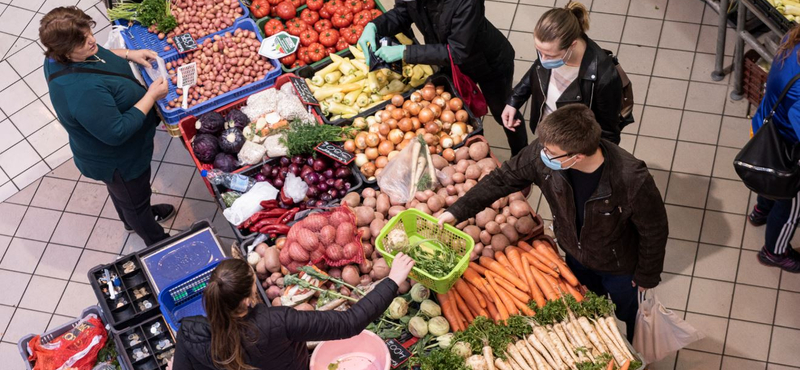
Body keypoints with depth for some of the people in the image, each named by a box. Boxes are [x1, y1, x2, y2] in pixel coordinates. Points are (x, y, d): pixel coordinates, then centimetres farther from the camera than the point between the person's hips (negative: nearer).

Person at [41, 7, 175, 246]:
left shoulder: (60, 56, -17)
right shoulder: (82, 91, -46)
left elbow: (100, 55, 6)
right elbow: (117, 132, -37)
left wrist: (128, 54, -9)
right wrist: (151, 96, -32)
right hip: (119, 162, -8)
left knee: (120, 191, 36)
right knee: (135, 199, 22)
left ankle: (132, 220, 65)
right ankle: (157, 242, 50)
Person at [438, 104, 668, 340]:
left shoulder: (633, 181, -44)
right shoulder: (543, 153, -33)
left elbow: (654, 230, -25)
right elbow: (502, 179, -16)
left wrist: (646, 276, -9)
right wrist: (456, 211, -20)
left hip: (620, 268, -4)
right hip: (576, 254, 4)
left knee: (626, 320, 28)